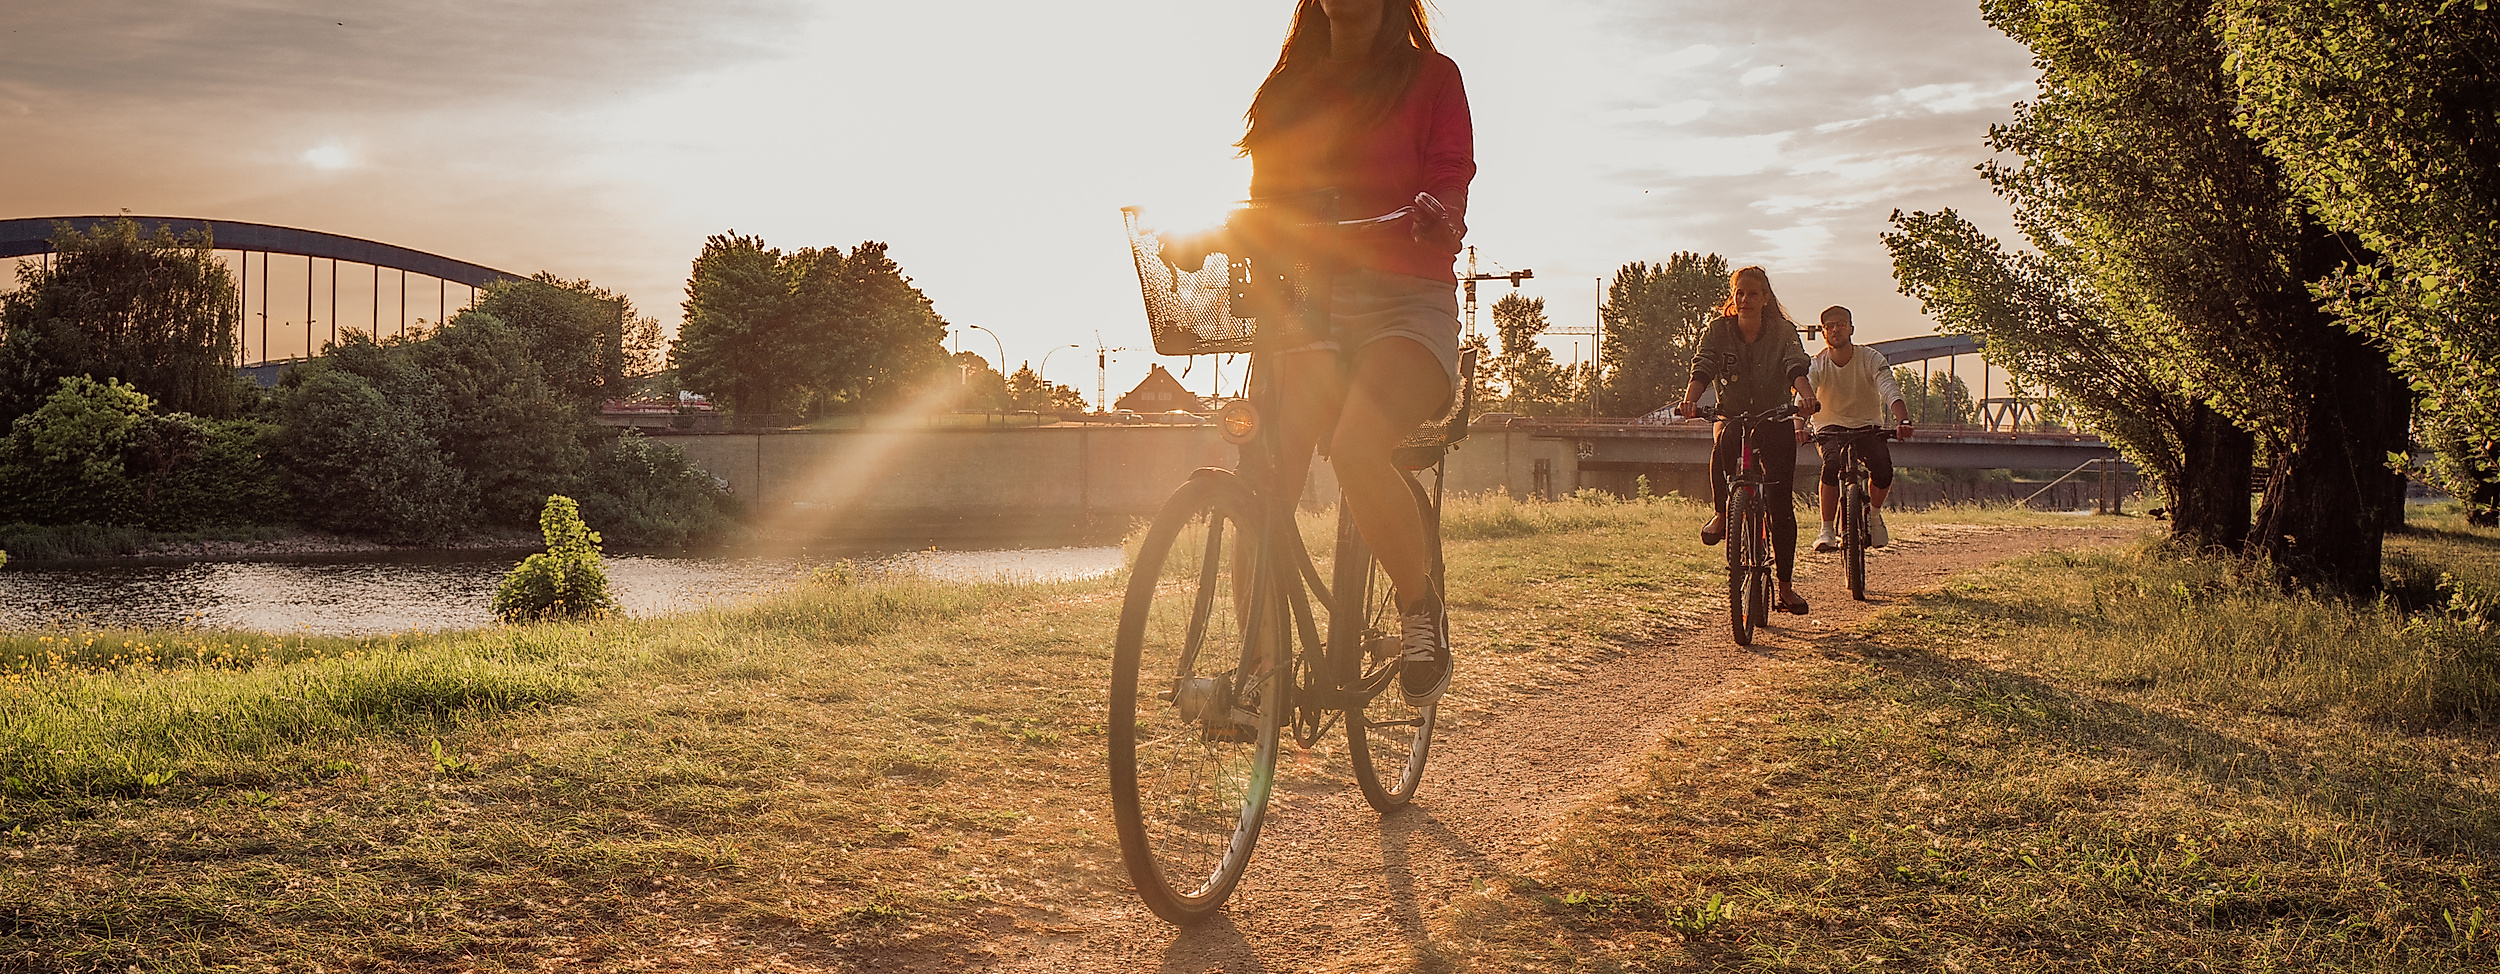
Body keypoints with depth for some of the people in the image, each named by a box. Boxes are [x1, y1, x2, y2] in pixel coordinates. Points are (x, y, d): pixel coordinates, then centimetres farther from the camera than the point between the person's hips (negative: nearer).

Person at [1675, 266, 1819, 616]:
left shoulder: (1782, 332, -7)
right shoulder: (1718, 331, -5)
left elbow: (1797, 367, -24)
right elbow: (1702, 368, -19)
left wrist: (1806, 396, -46)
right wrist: (1689, 400, -40)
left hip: (1775, 420, 0)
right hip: (1732, 416, 0)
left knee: (1781, 504, -7)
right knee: (1723, 444, -39)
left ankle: (1785, 585, 5)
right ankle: (1722, 512, -14)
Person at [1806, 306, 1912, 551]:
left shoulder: (1871, 359, -10)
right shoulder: (1816, 364, -10)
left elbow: (1891, 392, -23)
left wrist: (1902, 421, -44)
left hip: (1867, 426, 1)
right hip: (1831, 427, -1)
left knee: (1883, 468, -27)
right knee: (1833, 464, -33)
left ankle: (1875, 513, 5)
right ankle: (1826, 530, -22)